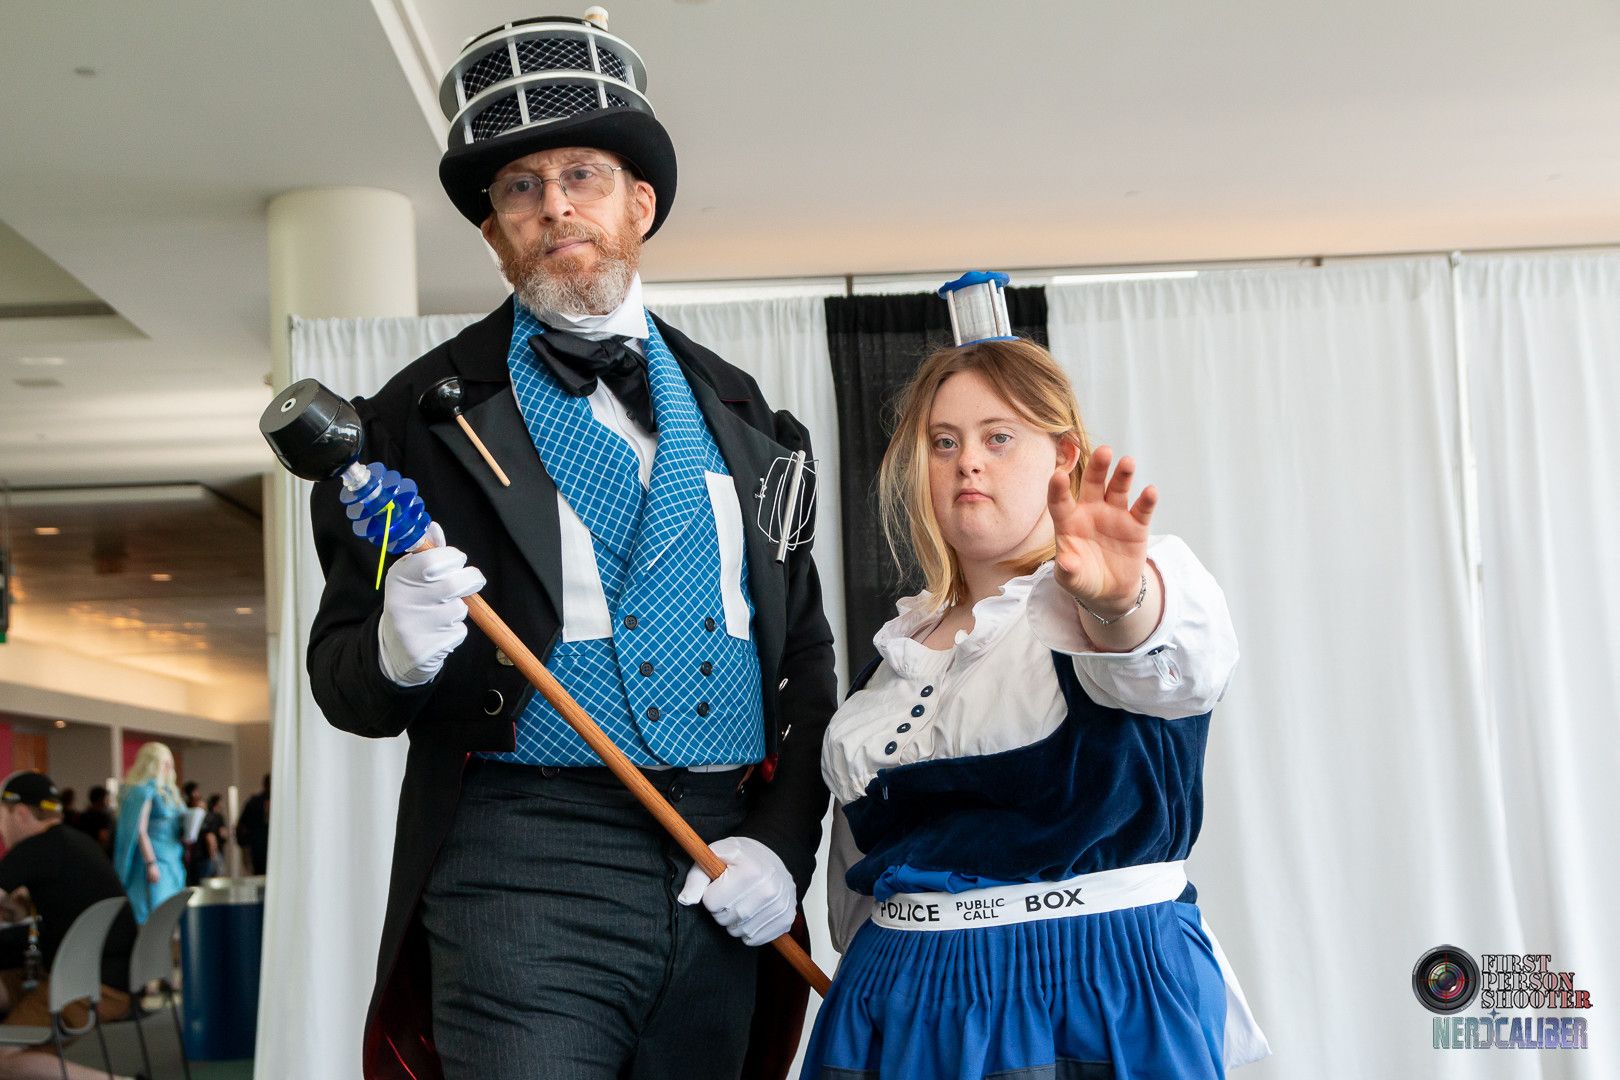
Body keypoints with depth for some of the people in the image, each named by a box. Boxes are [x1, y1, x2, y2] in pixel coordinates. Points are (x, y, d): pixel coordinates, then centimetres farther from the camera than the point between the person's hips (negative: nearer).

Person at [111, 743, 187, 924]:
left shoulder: (168, 790, 15)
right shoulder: (143, 791, -10)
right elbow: (140, 830, -15)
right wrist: (151, 864, -20)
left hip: (172, 860, 8)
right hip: (155, 859, -8)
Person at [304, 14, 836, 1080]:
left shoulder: (738, 412, 12)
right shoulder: (426, 414, 2)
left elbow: (805, 650, 12)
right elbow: (343, 675, 1)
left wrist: (783, 841, -1)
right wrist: (397, 652, -22)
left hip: (725, 871, 4)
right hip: (526, 871, -3)